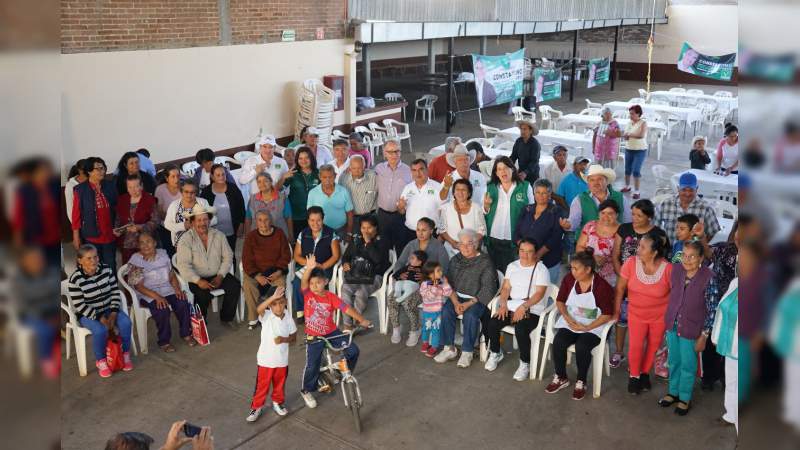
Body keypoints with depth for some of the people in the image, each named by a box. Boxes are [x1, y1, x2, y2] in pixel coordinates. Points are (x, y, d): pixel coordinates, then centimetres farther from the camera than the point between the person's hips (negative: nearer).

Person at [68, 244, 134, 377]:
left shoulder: (106, 269, -6)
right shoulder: (75, 279, -17)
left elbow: (115, 292, -2)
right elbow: (80, 306, -16)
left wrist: (113, 313, -13)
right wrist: (100, 318, -22)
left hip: (109, 309, 4)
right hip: (88, 314, -3)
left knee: (126, 322, -23)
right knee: (101, 330, -31)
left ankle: (125, 354, -1)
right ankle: (101, 361, -7)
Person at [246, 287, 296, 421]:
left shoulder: (288, 318, -7)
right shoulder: (266, 316, -16)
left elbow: (293, 336, 2)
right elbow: (259, 309, -40)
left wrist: (284, 339, -20)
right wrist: (273, 297, -52)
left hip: (282, 359, 3)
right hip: (266, 359, -3)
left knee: (280, 384, 21)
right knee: (262, 385, 10)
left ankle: (277, 402, 44)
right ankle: (256, 407, 27)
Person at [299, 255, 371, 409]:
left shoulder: (331, 297, -10)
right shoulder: (308, 294, -12)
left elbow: (346, 308, -13)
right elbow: (303, 282, -32)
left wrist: (362, 320, -19)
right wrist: (309, 268, -51)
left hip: (331, 332, 2)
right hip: (314, 336, -2)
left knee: (353, 350, -8)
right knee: (312, 366, -4)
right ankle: (307, 391, 23)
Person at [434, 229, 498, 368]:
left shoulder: (485, 262, -7)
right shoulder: (455, 260, 8)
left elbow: (488, 288, -11)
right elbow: (449, 283, 5)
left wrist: (469, 303, -18)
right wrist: (455, 302, -11)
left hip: (477, 299, -4)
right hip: (457, 297, 4)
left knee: (470, 315, -32)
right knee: (446, 311, -24)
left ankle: (467, 352, -16)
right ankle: (449, 348, -13)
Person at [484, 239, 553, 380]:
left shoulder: (541, 269, -6)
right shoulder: (512, 266, 13)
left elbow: (539, 293, -14)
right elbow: (505, 288, 10)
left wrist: (523, 307, -24)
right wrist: (503, 304, -7)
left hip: (532, 310, -5)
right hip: (511, 307, 5)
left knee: (520, 330, -33)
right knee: (492, 324, -18)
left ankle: (525, 364, -10)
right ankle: (495, 353, 10)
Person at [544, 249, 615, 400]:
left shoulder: (602, 286, -17)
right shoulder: (569, 279, -4)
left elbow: (607, 314, -14)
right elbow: (560, 301, 6)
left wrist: (587, 328, -21)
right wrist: (568, 319, -11)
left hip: (593, 327, -4)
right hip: (570, 322, 4)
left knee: (582, 347, -31)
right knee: (558, 343, -23)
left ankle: (581, 382, -6)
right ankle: (561, 378, 0)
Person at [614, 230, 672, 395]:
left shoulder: (668, 269, -22)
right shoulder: (631, 263, -18)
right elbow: (620, 289, -7)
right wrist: (615, 312, -1)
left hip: (660, 316, 0)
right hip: (636, 313, 0)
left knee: (653, 347, 14)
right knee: (635, 346, -8)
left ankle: (645, 373, 40)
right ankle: (634, 376, 17)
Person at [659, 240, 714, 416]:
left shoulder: (709, 278, -21)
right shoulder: (676, 268, -8)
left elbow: (712, 310, -14)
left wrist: (704, 335, -11)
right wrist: (669, 321, 11)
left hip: (691, 329, -4)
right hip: (672, 324, 4)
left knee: (688, 365, 13)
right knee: (674, 361, 20)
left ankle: (685, 398, 33)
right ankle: (673, 392, 39)